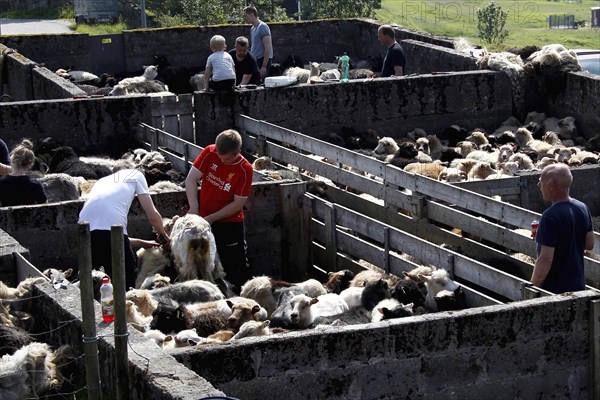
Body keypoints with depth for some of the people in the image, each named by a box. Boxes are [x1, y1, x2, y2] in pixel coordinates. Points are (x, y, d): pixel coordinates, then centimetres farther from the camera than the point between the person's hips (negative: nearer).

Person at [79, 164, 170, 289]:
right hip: (111, 230, -5)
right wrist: (162, 235, 37)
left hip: (85, 231, 5)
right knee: (126, 285, 6)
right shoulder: (135, 175, 25)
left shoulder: (101, 181, 37)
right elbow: (152, 215, 16)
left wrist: (141, 243, 43)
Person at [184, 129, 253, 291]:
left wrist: (212, 218, -16)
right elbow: (191, 179, -9)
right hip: (203, 220, 3)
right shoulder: (209, 153, -10)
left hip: (230, 223, -3)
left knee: (237, 269, 2)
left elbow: (238, 203, -15)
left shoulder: (245, 169, -17)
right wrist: (194, 208, -19)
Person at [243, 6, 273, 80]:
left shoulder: (262, 27, -10)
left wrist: (264, 66, -20)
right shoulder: (252, 28, 17)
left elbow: (267, 47, -16)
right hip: (255, 60, 8)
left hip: (263, 60, -8)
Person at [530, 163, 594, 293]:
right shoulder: (583, 208, 2)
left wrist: (532, 288, -14)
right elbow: (589, 244, 13)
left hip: (554, 289, -8)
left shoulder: (551, 216, -23)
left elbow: (545, 259, -24)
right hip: (578, 285, 8)